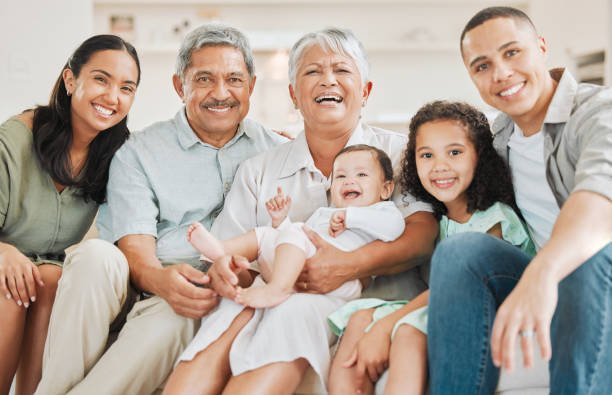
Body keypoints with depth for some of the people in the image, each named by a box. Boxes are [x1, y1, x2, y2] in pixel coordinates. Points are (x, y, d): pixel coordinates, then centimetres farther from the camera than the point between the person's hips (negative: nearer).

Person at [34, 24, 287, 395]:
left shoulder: (276, 151, 12)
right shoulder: (139, 152, 7)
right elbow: (134, 243, -5)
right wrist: (160, 278, -29)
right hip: (139, 289, 1)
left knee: (169, 318, -34)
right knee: (95, 255, -30)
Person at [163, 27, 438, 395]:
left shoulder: (397, 152, 12)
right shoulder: (258, 170, 20)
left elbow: (424, 231, -4)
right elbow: (229, 249, 11)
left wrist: (351, 265, -23)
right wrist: (226, 269, -16)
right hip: (275, 302, 3)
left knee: (295, 311, -37)